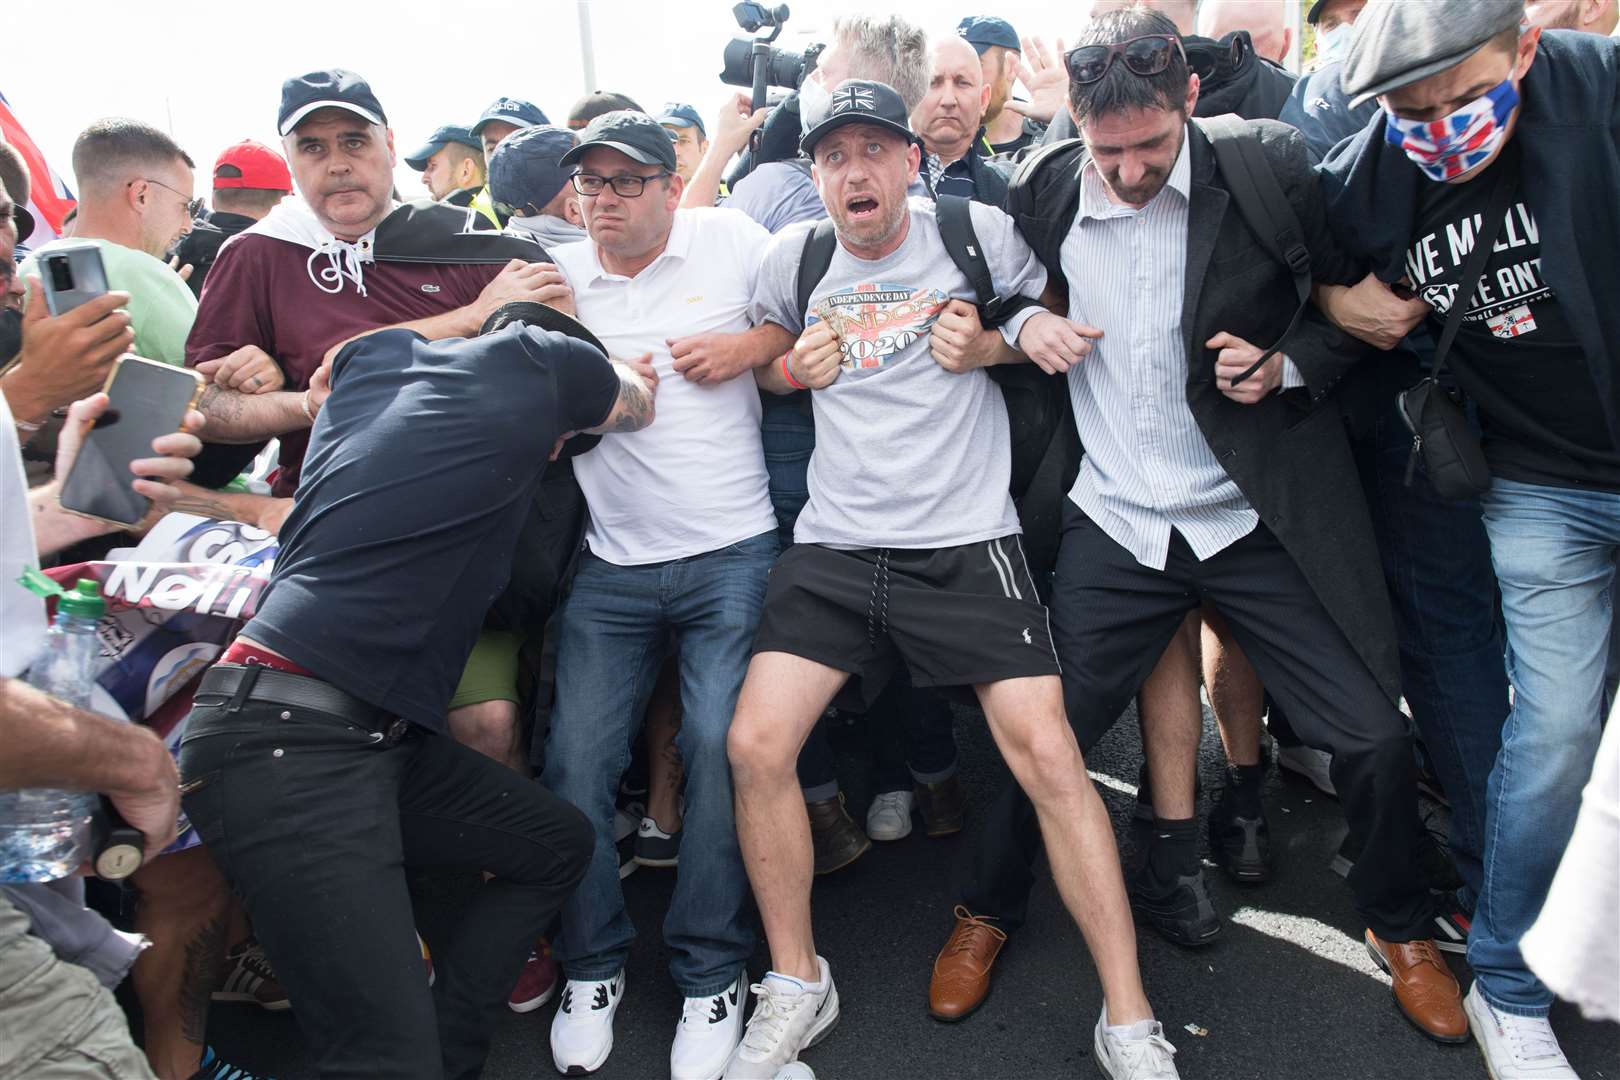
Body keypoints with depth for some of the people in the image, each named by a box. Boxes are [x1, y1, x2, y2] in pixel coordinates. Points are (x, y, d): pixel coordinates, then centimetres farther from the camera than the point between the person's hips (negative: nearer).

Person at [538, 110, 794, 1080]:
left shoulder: (731, 241, 4)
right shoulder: (557, 274, 9)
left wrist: (754, 346, -8)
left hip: (731, 556, -2)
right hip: (611, 567, 3)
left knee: (720, 749, -9)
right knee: (577, 759, 0)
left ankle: (711, 975, 10)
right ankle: (593, 965, 21)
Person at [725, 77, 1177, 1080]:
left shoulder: (977, 233, 2)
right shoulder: (793, 260, 9)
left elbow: (1057, 318, 16)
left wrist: (989, 346, -5)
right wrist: (797, 366, 3)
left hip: (967, 541, -2)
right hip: (834, 546, 3)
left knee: (1048, 751, -13)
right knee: (756, 744, -9)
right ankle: (797, 986, 14)